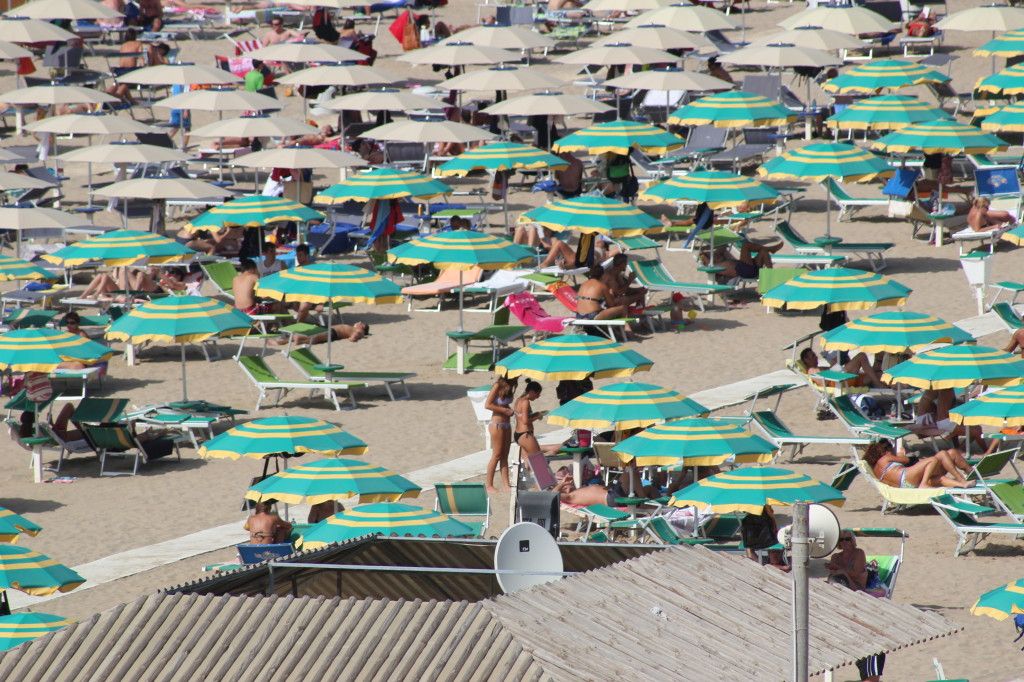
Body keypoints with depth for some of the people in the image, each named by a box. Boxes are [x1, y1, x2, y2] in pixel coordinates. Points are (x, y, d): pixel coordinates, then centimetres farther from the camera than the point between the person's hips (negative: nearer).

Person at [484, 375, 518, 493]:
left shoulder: (508, 386, 10)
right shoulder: (498, 386, -13)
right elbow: (488, 405, -16)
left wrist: (510, 410, 2)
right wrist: (505, 410, -16)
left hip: (506, 424, 8)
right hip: (497, 424, -8)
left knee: (505, 455, 7)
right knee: (497, 455, -5)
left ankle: (505, 484, 8)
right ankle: (489, 485, 1)